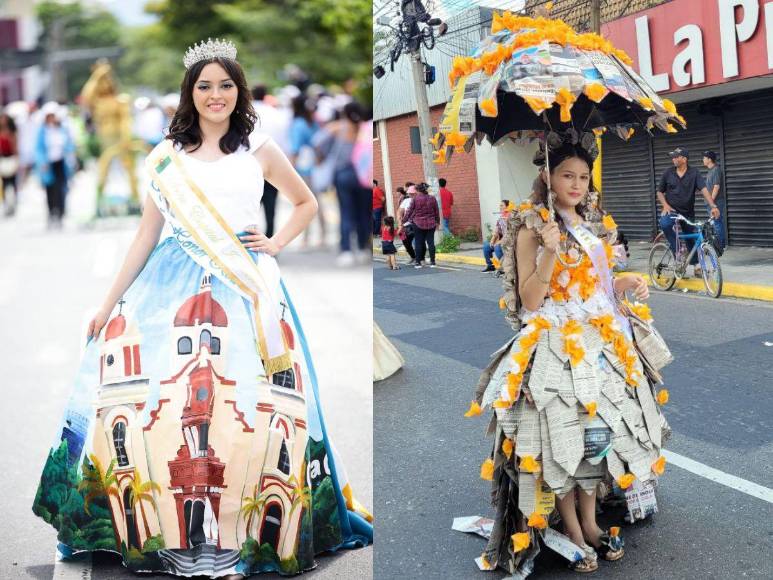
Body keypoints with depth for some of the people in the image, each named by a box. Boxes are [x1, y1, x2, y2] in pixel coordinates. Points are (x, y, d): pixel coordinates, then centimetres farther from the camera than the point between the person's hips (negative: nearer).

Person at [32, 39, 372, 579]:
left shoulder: (260, 149, 8)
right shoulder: (167, 155, 10)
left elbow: (306, 202, 21)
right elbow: (147, 233, 10)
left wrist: (276, 244, 5)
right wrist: (110, 302, 8)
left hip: (246, 286, -1)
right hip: (175, 283, 1)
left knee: (250, 402, -10)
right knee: (161, 398, -8)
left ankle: (239, 534, 5)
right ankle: (166, 532, 9)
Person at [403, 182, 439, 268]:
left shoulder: (415, 199, -9)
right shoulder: (432, 199, 1)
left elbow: (409, 211, -3)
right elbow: (436, 212, 8)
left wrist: (404, 220, 9)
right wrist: (437, 222, 21)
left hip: (418, 224, -3)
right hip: (431, 224, 3)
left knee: (418, 243, 5)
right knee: (431, 242, 6)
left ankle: (418, 262, 7)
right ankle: (432, 262, 8)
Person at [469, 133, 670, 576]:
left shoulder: (595, 225, 12)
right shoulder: (532, 228, -7)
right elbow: (530, 299, -14)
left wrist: (628, 284, 1)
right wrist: (550, 252, -26)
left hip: (601, 341, 6)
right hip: (555, 346, -6)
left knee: (598, 429, 8)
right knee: (561, 434, -4)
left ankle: (590, 522, 23)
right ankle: (571, 530, 12)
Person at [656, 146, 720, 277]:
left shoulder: (694, 173, -7)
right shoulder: (668, 173, -2)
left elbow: (704, 190, -18)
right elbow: (660, 192, 7)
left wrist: (713, 206, -32)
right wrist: (665, 205, -12)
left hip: (688, 213, 0)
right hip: (671, 210, 0)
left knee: (691, 238, 10)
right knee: (664, 224, -34)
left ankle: (696, 265, 29)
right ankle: (677, 252, -19)